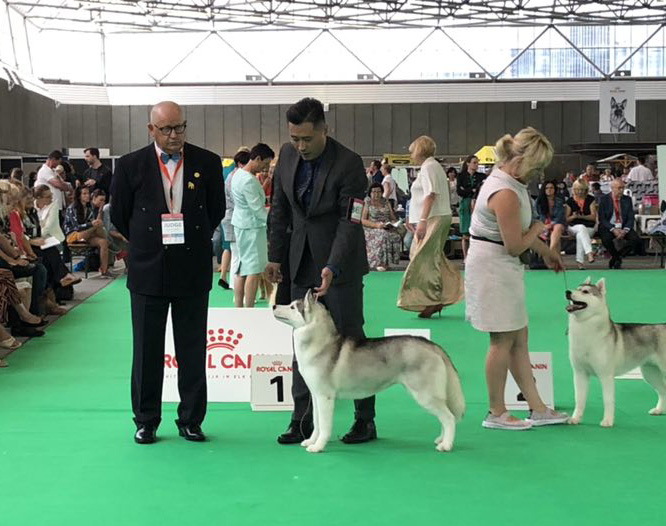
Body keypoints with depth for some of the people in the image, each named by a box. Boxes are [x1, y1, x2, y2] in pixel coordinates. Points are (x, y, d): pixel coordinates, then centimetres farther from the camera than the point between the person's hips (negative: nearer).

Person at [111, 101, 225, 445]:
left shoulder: (207, 163, 1)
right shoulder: (131, 166, -2)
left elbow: (217, 210, 12)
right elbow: (119, 214, 8)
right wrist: (147, 244, 12)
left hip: (193, 271, 1)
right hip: (147, 272, -1)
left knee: (193, 350, 6)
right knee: (147, 351, 7)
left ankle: (191, 420, 17)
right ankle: (146, 421, 18)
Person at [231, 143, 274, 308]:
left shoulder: (238, 174, 10)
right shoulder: (249, 181, -21)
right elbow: (257, 209, -21)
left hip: (240, 224, 10)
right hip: (252, 227, -10)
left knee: (242, 267, 13)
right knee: (255, 270, -7)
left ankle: (238, 308, 17)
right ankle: (249, 311, -7)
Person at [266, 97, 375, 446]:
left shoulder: (349, 164, -18)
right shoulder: (287, 155, 1)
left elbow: (349, 222, -19)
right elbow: (279, 208, 10)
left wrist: (332, 268, -29)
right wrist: (275, 256, 10)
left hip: (340, 263, -6)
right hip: (302, 261, 6)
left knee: (350, 338, 0)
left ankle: (365, 420, 11)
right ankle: (302, 422, 13)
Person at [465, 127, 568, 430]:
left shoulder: (511, 181, 9)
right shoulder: (505, 194, -24)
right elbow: (516, 245, -21)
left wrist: (546, 252, 27)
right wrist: (538, 230, -2)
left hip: (503, 267, 10)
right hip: (492, 266, -10)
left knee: (519, 339, 12)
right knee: (504, 340, -2)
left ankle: (537, 408, 19)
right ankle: (496, 413, 10)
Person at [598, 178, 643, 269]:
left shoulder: (627, 199, 9)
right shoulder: (604, 199, 0)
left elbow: (631, 218, 5)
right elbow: (602, 218, -7)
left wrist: (625, 230, -15)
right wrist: (613, 229, -20)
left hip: (623, 228, 3)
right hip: (608, 227, -3)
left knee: (636, 239, -25)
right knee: (606, 239, -35)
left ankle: (616, 258, -5)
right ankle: (617, 258, -6)